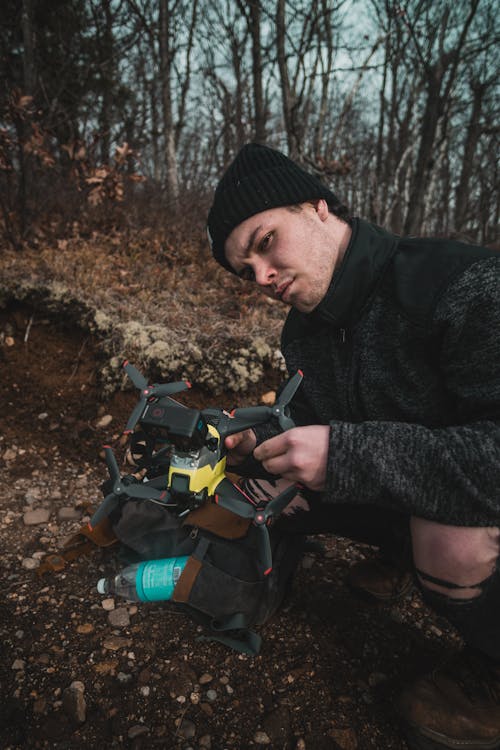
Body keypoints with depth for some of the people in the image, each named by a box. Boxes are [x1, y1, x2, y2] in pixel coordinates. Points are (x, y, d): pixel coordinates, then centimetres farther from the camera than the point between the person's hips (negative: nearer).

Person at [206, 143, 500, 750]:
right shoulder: (304, 332, -1)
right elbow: (314, 430, 7)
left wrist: (350, 453, -39)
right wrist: (263, 449, -12)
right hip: (398, 500, 7)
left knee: (448, 534, -35)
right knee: (293, 480, 5)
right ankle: (402, 553, 23)